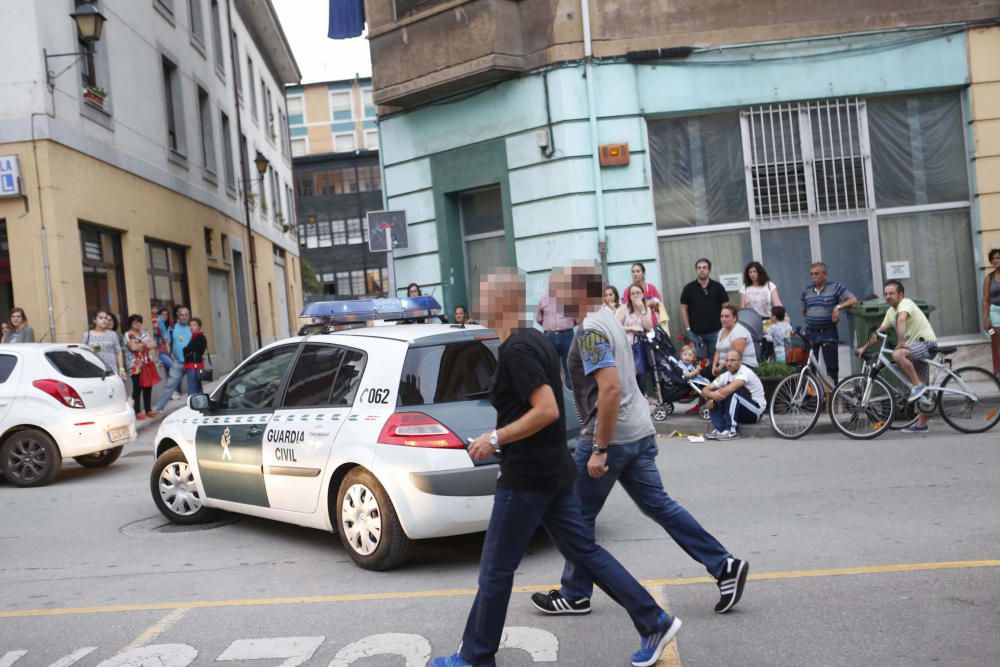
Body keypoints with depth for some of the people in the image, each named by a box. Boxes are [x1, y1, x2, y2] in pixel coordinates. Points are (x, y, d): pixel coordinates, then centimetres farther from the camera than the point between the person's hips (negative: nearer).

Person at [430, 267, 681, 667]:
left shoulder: (516, 350, -19)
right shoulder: (533, 339, 11)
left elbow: (547, 410, -27)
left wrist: (496, 439, -19)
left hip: (527, 477, -10)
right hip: (553, 470, 10)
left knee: (495, 570, 3)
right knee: (585, 552, 14)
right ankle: (655, 622, 15)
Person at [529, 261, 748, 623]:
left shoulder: (589, 331, -17)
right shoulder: (607, 319, 15)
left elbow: (610, 388, -27)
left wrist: (599, 450, -25)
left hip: (611, 436, -9)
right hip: (640, 431, 10)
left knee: (579, 516, 5)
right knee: (658, 505, 11)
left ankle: (574, 595, 17)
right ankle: (724, 566, 8)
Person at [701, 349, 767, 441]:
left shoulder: (745, 372, -21)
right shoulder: (725, 376, 2)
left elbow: (729, 389, -39)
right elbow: (705, 390, -2)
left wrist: (711, 395, -22)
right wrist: (710, 397, -26)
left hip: (756, 412, -7)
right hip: (741, 412, 7)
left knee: (732, 392, -30)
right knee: (715, 398, -8)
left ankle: (731, 431, -30)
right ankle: (719, 429, -18)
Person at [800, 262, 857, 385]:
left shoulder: (835, 287, -2)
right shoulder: (806, 291, 10)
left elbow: (853, 300, -8)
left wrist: (838, 307, -21)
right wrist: (811, 319, 6)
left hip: (828, 333, -3)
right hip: (810, 333, 3)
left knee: (832, 365, 2)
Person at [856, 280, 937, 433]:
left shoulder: (906, 303, -13)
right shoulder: (891, 311, 14)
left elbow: (901, 320, -33)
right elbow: (879, 331, 19)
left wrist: (901, 343, -39)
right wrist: (864, 347, 14)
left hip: (926, 342, -9)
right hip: (915, 346, 9)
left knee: (897, 355, -35)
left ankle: (918, 386, -23)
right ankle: (921, 424, 14)